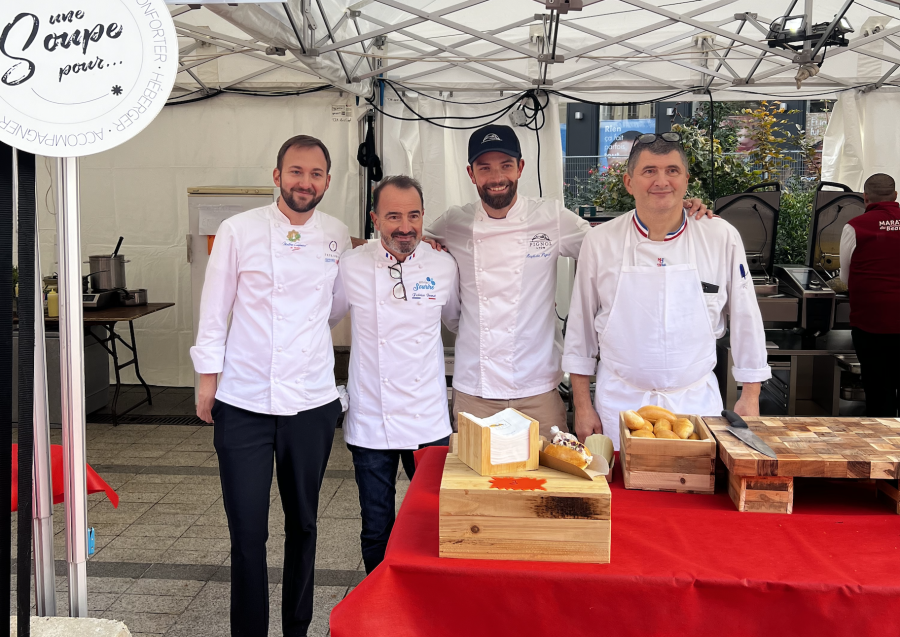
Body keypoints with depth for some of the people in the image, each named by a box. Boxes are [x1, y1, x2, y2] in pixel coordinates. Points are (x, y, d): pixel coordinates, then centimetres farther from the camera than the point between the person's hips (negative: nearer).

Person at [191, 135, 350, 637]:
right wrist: (208, 378, 1)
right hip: (244, 403, -2)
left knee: (303, 524, 14)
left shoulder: (338, 236, 5)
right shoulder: (240, 230, -2)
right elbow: (214, 309, 2)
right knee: (247, 530, 1)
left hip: (312, 404, 2)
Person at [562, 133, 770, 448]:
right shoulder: (600, 242, -4)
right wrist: (582, 405, 2)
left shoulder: (722, 238, -4)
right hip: (621, 401, 0)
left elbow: (746, 319, 4)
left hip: (697, 400, 1)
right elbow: (580, 326, 2)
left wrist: (750, 396, 5)